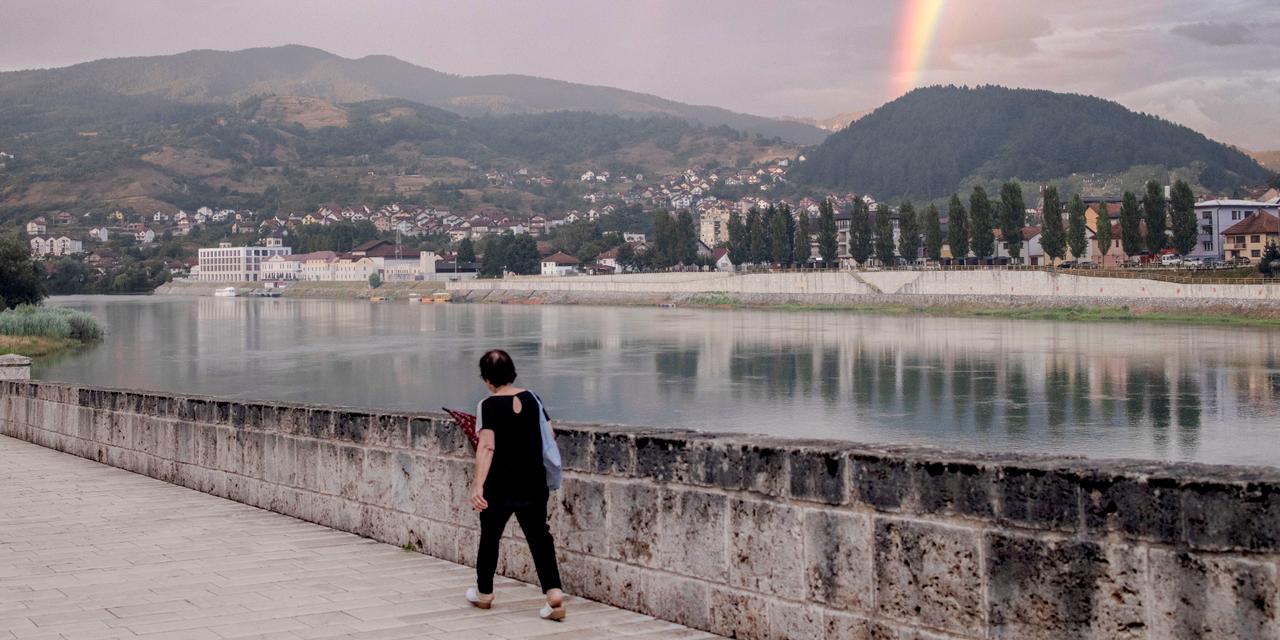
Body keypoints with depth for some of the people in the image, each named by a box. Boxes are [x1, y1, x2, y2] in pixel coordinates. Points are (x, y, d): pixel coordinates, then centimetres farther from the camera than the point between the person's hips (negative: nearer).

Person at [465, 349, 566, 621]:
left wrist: (477, 485, -29)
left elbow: (487, 447, -23)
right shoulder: (532, 398, 2)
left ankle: (484, 592, 32)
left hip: (500, 485, -3)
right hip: (533, 482, 3)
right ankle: (554, 592, -11)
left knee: (490, 537, 16)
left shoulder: (488, 405, -12)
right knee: (539, 537, 5)